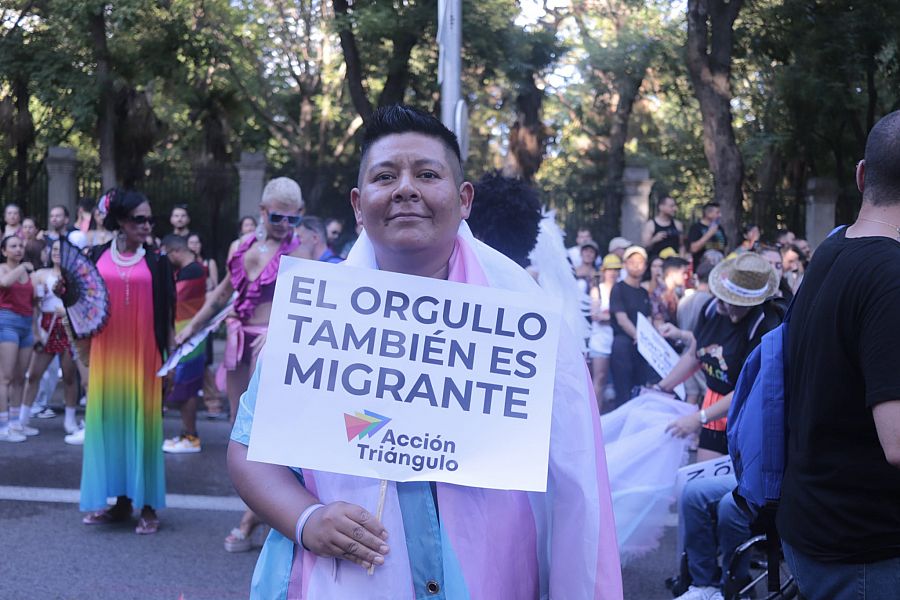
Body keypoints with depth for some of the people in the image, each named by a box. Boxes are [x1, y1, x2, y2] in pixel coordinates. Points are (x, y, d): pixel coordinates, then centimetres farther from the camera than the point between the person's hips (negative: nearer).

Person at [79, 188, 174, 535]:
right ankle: (121, 501, 16)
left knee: (142, 422, 0)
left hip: (143, 354, -2)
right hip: (106, 352, 2)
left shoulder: (157, 262, 1)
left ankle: (147, 506, 5)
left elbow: (167, 312, 0)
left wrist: (170, 355, -3)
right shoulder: (98, 256, 6)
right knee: (109, 420, 6)